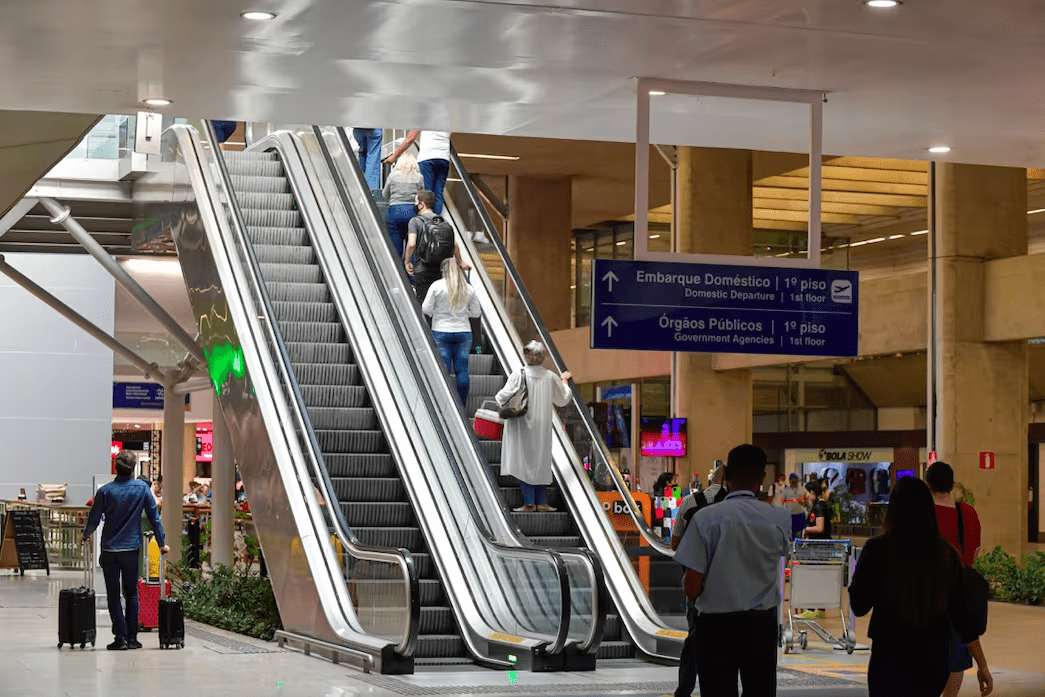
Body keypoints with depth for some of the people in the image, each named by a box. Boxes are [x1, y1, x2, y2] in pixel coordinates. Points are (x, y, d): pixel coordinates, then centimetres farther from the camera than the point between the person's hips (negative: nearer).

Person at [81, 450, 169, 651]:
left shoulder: (105, 491, -7)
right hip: (131, 550, 1)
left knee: (114, 596, 5)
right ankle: (132, 637, 11)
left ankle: (121, 637, 0)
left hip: (110, 551, -1)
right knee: (131, 594, 13)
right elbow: (154, 516, 1)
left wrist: (86, 535, 22)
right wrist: (162, 543, 11)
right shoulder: (142, 488, -4)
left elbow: (94, 519, 1)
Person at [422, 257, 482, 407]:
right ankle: (462, 406, 6)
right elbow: (475, 312, 7)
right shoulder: (468, 289, 3)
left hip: (441, 332, -2)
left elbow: (426, 309, -7)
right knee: (462, 370, 5)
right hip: (463, 332, 2)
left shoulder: (437, 286, -6)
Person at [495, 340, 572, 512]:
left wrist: (497, 398, 8)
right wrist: (565, 380, 28)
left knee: (523, 462, 2)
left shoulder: (518, 375, -14)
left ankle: (529, 503, 0)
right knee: (540, 462, 12)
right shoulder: (550, 377, -2)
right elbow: (563, 399, 11)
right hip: (542, 426, 3)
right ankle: (541, 502, 12)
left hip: (522, 426, -3)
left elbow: (503, 397, -16)